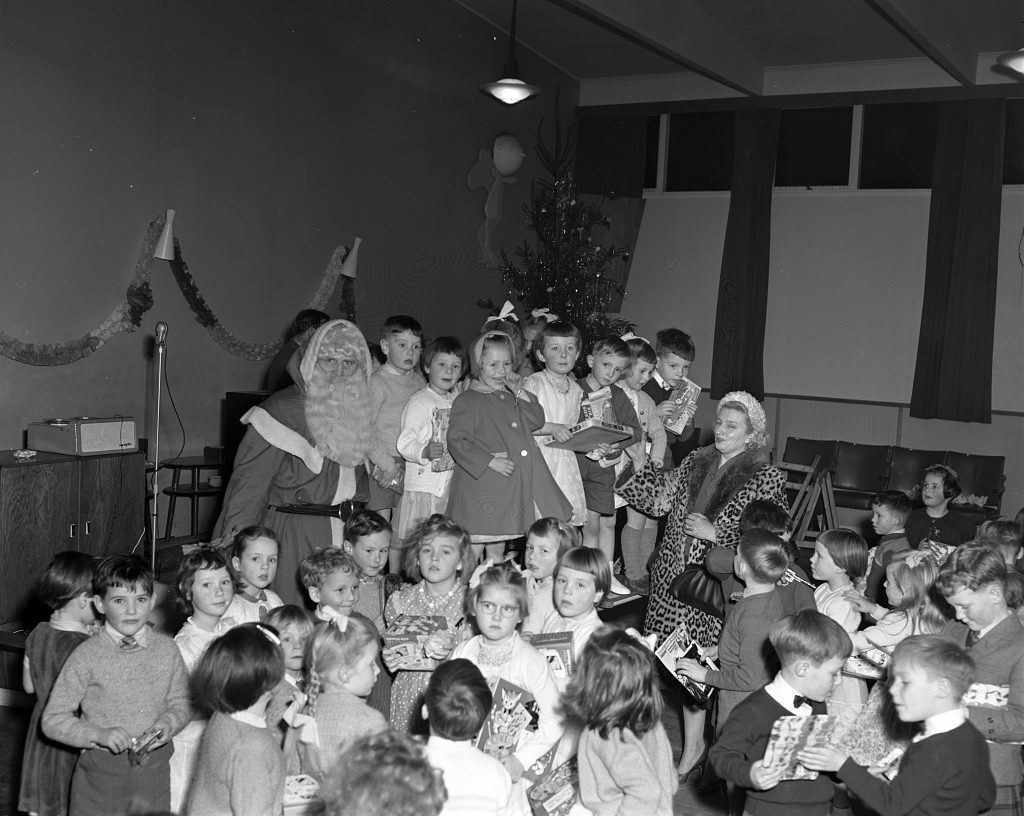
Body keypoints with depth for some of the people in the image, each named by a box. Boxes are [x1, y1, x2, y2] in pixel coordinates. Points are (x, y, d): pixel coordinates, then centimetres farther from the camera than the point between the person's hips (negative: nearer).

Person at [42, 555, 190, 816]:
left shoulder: (166, 649, -1)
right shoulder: (86, 656, -9)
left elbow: (181, 701, 9)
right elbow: (53, 720, -6)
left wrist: (168, 723, -11)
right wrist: (98, 734, -19)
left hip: (154, 772, 2)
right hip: (100, 772, -2)